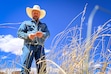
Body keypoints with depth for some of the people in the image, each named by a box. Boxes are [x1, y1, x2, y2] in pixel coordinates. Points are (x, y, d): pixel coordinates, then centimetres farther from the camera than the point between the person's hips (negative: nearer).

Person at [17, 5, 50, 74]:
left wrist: (42, 34, -13)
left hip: (40, 47, 2)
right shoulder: (26, 23, 24)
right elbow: (19, 33, 10)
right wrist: (28, 36, -10)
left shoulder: (44, 25, 29)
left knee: (42, 68, -10)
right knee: (25, 68, -15)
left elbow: (48, 34, 11)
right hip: (29, 46, -2)